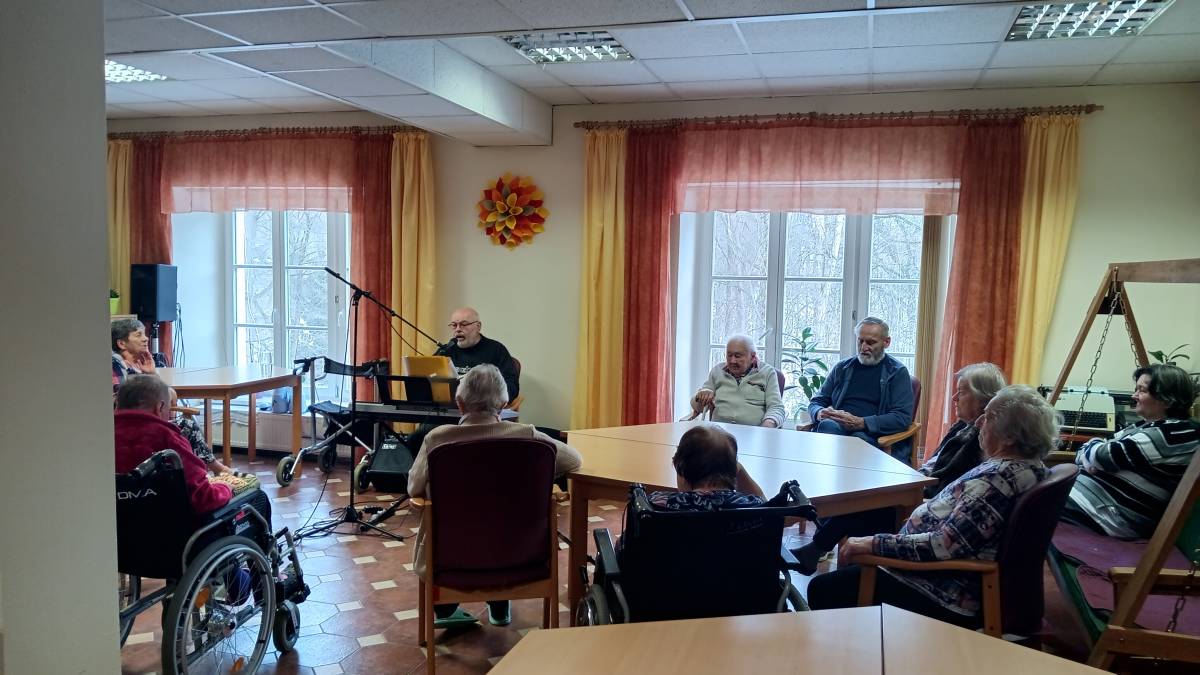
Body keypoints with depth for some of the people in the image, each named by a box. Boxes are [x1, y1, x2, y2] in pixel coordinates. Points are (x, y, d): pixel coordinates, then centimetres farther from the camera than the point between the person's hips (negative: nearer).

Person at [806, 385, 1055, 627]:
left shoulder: (999, 479, -26)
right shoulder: (1030, 466, 4)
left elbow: (945, 546, -30)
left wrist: (873, 543, -25)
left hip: (950, 599, -11)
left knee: (822, 589, -7)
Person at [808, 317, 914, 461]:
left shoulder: (898, 372, 11)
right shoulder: (842, 368, 23)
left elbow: (903, 417, -2)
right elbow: (816, 402, 26)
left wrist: (861, 422, -15)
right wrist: (820, 413, -1)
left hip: (873, 435, -3)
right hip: (837, 428, 3)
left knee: (859, 437, -39)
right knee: (827, 425, -34)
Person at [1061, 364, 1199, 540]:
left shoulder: (1170, 435, -17)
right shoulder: (1149, 426, 14)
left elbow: (1104, 456, -19)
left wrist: (1091, 447, 4)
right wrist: (1090, 452, -7)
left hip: (1118, 516, -10)